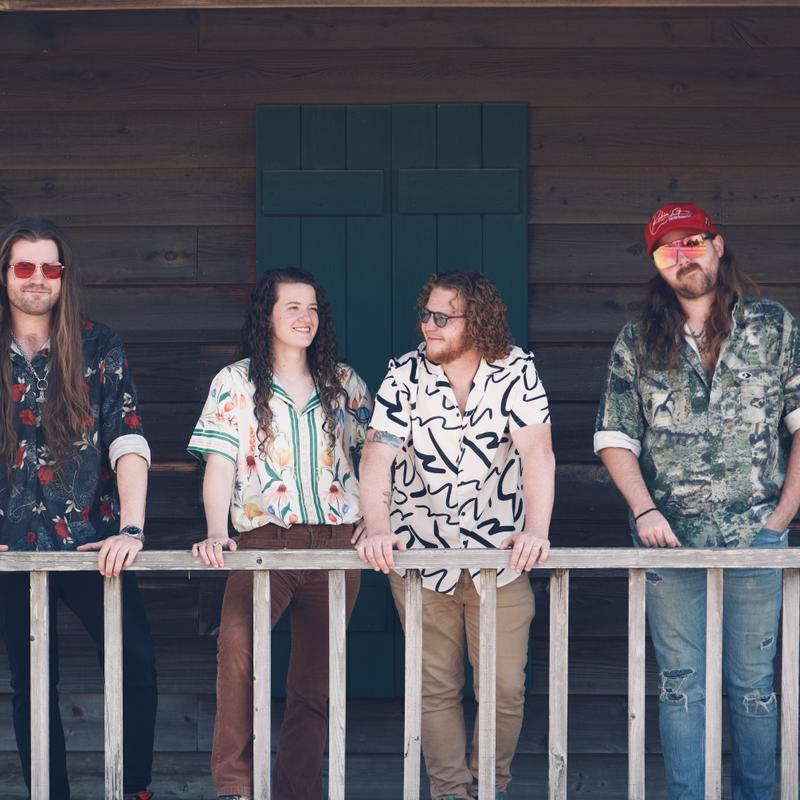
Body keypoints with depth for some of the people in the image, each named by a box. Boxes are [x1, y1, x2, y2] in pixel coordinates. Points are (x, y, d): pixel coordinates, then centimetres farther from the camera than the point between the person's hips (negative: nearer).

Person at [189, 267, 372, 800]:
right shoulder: (235, 384, 5)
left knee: (316, 680, 4)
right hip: (264, 538, -3)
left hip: (337, 539, 3)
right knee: (237, 640, -30)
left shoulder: (343, 383, 13)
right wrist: (216, 532, -20)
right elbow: (220, 462, -4)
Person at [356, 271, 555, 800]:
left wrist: (537, 528, -32)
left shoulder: (516, 371, -6)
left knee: (505, 688, -1)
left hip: (500, 556, -1)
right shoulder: (405, 375, -4)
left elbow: (536, 451, -17)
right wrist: (378, 528, -30)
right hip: (420, 557, 1)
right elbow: (378, 456, -14)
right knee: (436, 688, 5)